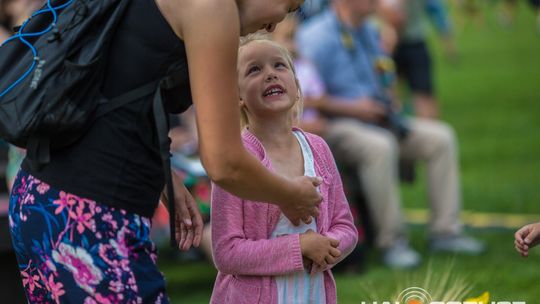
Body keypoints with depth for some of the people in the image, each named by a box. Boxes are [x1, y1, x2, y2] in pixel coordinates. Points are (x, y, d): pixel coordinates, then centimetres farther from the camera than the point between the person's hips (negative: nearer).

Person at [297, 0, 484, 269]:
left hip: (375, 119, 9)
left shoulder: (368, 32, 15)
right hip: (336, 126, -9)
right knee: (379, 147, -39)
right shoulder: (316, 37, -14)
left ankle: (444, 231, 0)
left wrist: (385, 103, 5)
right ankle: (391, 241, -27)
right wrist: (353, 108, -21)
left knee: (440, 137, -1)